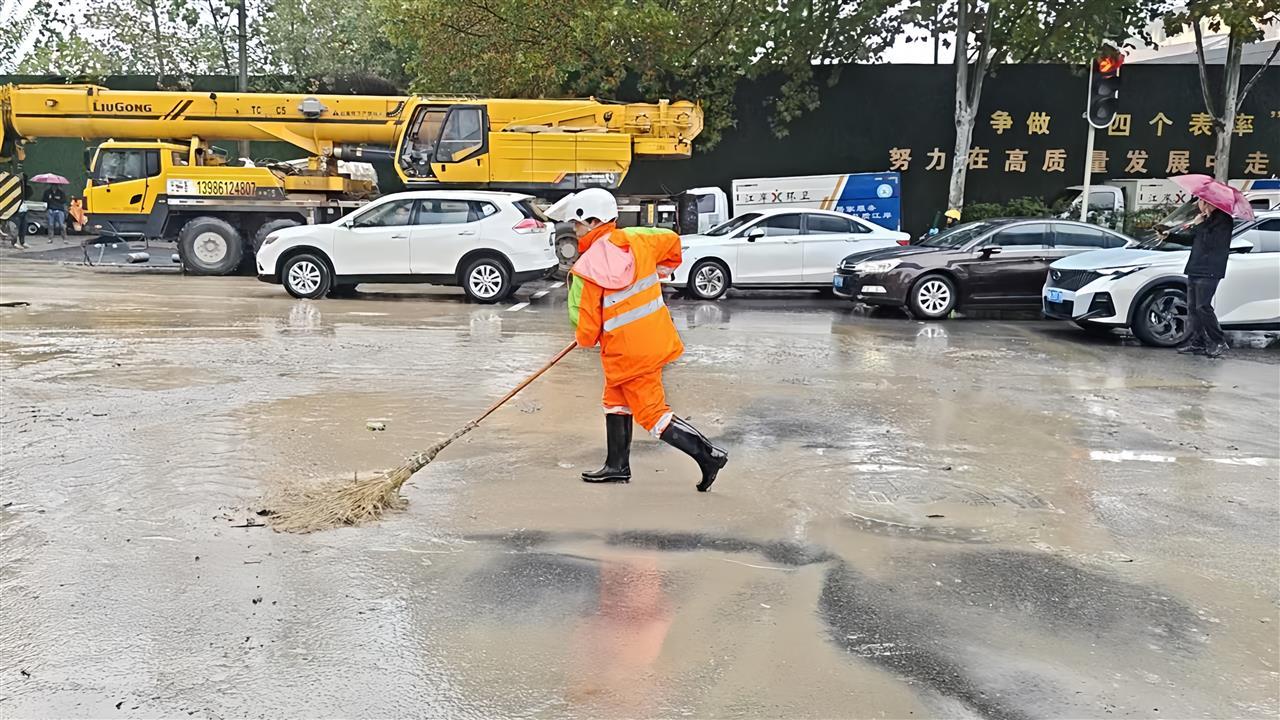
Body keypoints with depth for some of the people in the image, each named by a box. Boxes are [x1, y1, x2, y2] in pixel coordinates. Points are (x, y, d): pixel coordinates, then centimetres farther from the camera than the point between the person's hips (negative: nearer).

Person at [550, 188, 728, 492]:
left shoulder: (585, 270, -18)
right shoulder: (636, 239, -2)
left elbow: (586, 325, -13)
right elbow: (672, 241, 15)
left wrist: (586, 340, 10)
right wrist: (658, 274, 27)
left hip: (626, 353, -8)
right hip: (656, 338, 8)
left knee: (653, 415, 2)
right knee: (616, 400, 21)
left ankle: (708, 455, -3)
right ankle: (617, 466, 29)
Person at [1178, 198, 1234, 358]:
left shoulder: (1223, 218, -9)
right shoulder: (1207, 219, 20)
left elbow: (1211, 242, -19)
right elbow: (1191, 240, 29)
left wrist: (1201, 225, -12)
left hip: (1208, 272, -9)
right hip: (1195, 270, 9)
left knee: (1203, 307, -12)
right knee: (1193, 307, 6)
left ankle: (1219, 343, -4)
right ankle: (1196, 342, 9)